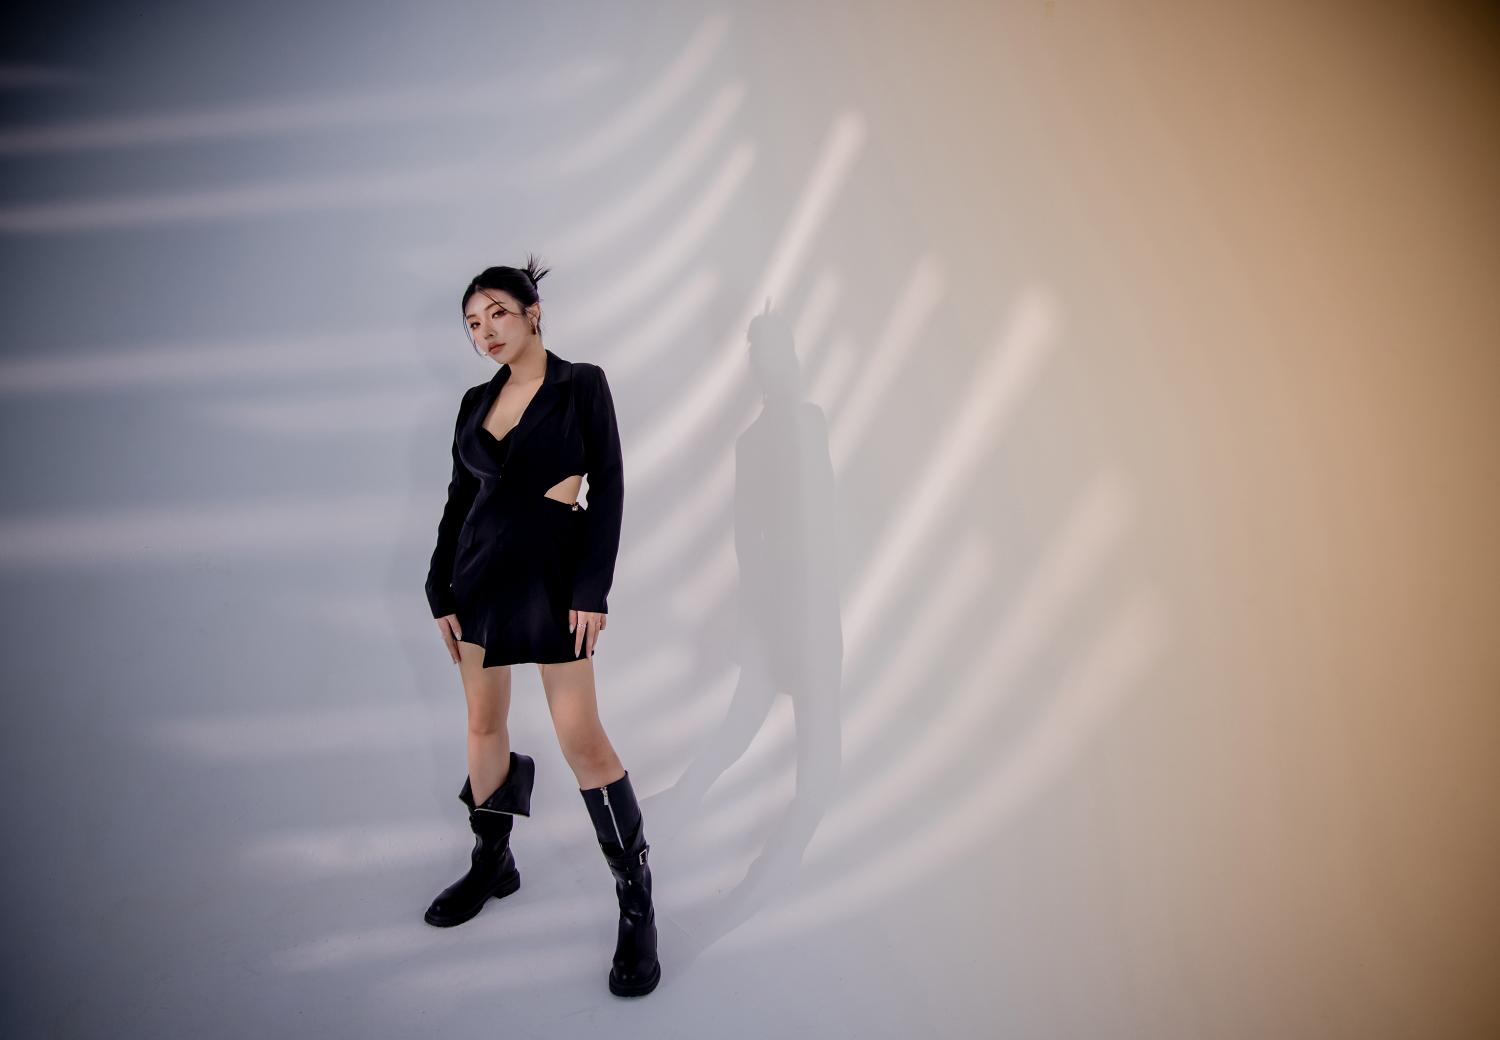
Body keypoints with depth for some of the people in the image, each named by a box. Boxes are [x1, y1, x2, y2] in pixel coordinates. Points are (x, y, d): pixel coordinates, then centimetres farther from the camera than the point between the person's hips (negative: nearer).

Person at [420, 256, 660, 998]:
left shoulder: (581, 385, -5)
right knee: (483, 725, 13)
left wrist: (593, 587, -15)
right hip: (481, 573, 6)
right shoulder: (476, 401, 9)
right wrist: (441, 589, 7)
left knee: (580, 738, -7)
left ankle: (637, 906, 5)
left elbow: (608, 487, -9)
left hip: (552, 571, -5)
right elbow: (458, 500, 12)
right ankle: (492, 864, 34)